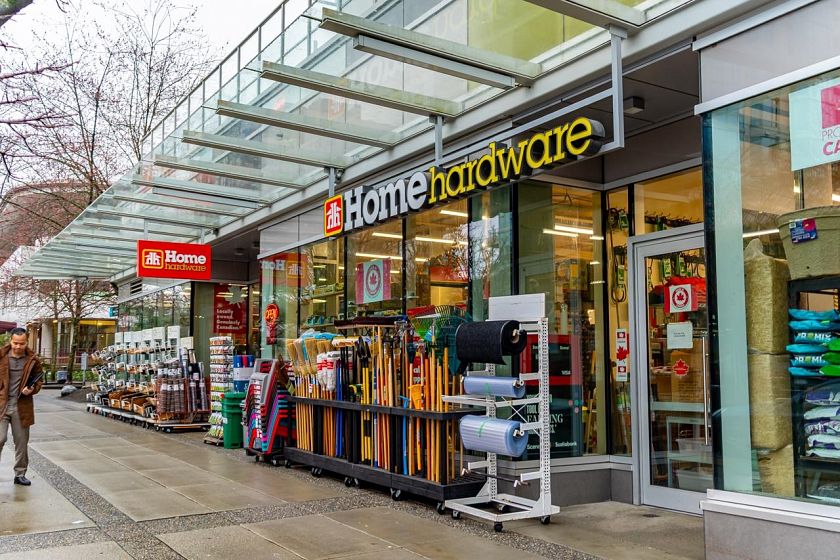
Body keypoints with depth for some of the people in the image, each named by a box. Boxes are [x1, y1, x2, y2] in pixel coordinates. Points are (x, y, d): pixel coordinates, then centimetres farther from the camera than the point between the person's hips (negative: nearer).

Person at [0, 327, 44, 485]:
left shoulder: (32, 360, 2)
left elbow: (39, 379, 13)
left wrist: (32, 389, -6)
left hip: (22, 406, 2)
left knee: (22, 442, 9)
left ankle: (20, 474, 21)